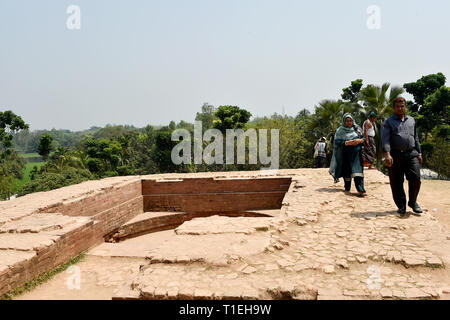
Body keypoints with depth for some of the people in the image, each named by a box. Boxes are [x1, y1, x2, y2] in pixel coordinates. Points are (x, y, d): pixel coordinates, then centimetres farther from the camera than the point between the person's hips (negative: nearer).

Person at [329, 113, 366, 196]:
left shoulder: (357, 128, 11)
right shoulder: (340, 130, 5)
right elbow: (337, 141, -4)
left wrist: (359, 140, -10)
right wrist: (347, 143, -19)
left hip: (356, 153, 0)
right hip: (345, 154, 0)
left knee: (357, 170, -13)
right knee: (346, 171, 5)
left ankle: (361, 190, -18)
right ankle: (347, 188, 22)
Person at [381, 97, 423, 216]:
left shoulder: (411, 120, 19)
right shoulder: (388, 122, 4)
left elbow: (416, 138, 24)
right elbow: (385, 139, -8)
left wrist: (419, 153, 18)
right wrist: (387, 154, -21)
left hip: (412, 154, 3)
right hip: (396, 155, -3)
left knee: (416, 178, -7)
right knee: (396, 183, 1)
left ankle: (413, 202, 15)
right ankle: (401, 205, 16)